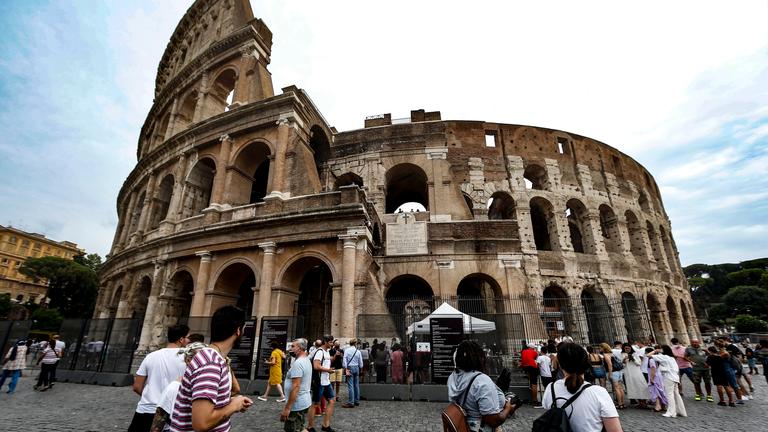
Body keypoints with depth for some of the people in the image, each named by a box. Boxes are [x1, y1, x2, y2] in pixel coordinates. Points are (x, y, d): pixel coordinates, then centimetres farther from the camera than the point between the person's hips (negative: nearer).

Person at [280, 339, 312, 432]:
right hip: (304, 402, 10)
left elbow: (296, 386, -26)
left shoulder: (298, 363, -21)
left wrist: (287, 408, -24)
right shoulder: (306, 360, 10)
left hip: (297, 404, -10)